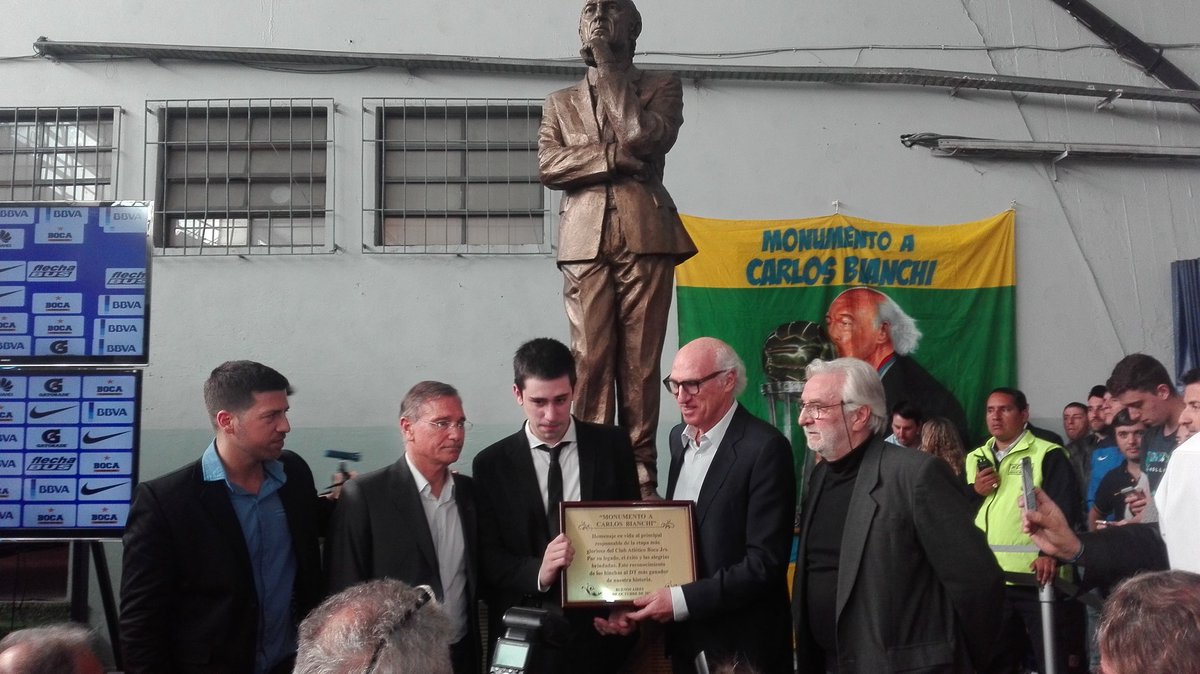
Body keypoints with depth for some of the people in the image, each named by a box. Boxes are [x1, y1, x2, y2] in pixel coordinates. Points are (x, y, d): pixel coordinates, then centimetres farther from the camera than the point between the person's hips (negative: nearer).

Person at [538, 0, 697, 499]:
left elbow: (642, 136, -6)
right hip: (586, 239, 2)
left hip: (646, 236, -1)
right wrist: (613, 156, -6)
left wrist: (607, 64, 1)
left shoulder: (662, 86, 15)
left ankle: (640, 473, 1)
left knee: (641, 360, -3)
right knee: (590, 357, -5)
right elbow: (548, 165, 6)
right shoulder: (560, 102, 22)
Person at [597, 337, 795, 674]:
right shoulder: (679, 438, 7)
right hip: (684, 638, 6)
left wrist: (683, 600, -23)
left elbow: (765, 561, -20)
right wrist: (637, 598, -2)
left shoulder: (764, 447, -17)